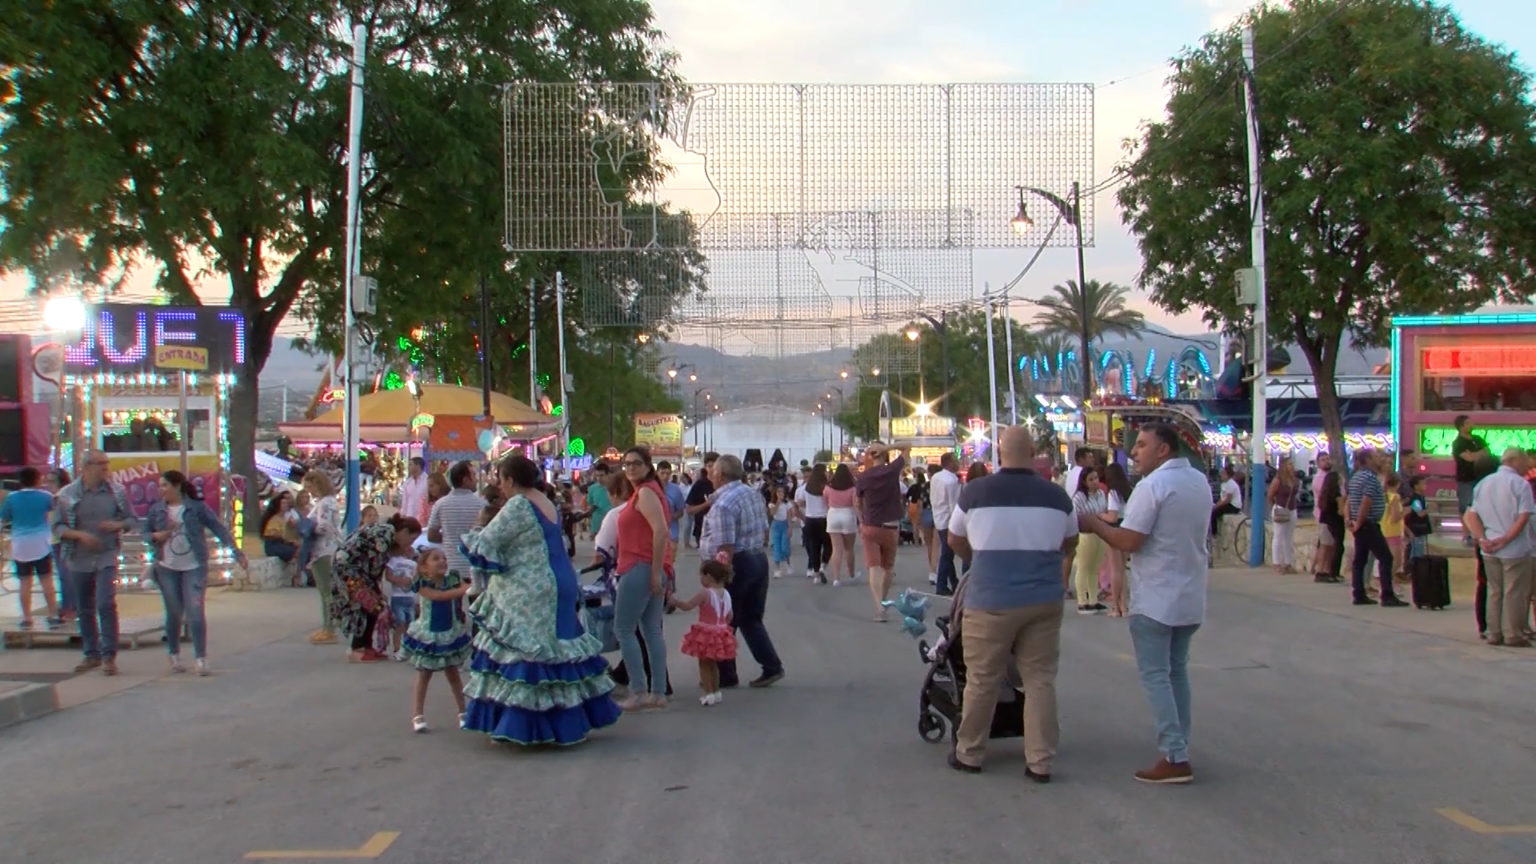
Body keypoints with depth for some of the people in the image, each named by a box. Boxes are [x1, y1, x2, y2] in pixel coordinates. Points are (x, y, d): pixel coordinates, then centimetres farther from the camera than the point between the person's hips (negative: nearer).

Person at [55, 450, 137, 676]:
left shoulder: (117, 491, 3)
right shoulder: (67, 494, -1)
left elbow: (132, 519, 9)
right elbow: (59, 527, 0)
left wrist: (118, 525, -12)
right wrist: (80, 535, -18)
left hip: (107, 557, -1)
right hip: (79, 559, 1)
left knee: (106, 604, -13)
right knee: (85, 610, 10)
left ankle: (109, 656, -6)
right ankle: (91, 655, 22)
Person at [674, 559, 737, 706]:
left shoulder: (706, 594, -19)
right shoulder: (726, 594, 4)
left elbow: (686, 605, -22)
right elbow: (729, 617, 12)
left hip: (706, 633, -7)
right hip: (722, 632, 7)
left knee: (704, 664, 4)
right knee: (713, 664, 21)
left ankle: (709, 694, 0)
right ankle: (716, 692, 28)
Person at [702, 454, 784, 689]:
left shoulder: (723, 504, -19)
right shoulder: (753, 494, 9)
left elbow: (725, 546, -23)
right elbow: (765, 532, 16)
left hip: (737, 564, -8)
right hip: (759, 560, 8)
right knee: (751, 619, 16)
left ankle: (725, 676, 14)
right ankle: (772, 667, 9)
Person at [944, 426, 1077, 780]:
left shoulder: (975, 492, -7)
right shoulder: (1056, 496, 0)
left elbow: (955, 541, 9)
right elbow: (1069, 542, 16)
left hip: (991, 600, -2)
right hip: (1044, 601, 2)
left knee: (981, 681, 9)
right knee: (1040, 679, 9)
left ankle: (969, 754, 21)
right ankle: (1040, 762, 12)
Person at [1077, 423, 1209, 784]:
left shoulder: (1153, 485, -17)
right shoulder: (1200, 482, 10)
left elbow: (1128, 541, -21)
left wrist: (1092, 523, -6)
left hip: (1155, 599, -8)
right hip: (1191, 598, 8)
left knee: (1155, 676, -3)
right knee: (1177, 670, 17)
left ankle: (1174, 758, -6)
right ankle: (1179, 748, 19)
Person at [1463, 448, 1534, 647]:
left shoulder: (1483, 483, 11)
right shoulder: (1520, 484, -8)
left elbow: (1471, 515, 6)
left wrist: (1482, 539, -3)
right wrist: (1505, 539, -14)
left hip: (1489, 550, 6)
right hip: (1515, 549, -6)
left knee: (1494, 591, 12)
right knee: (1515, 593, 1)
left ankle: (1494, 634, 15)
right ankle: (1513, 635, 4)